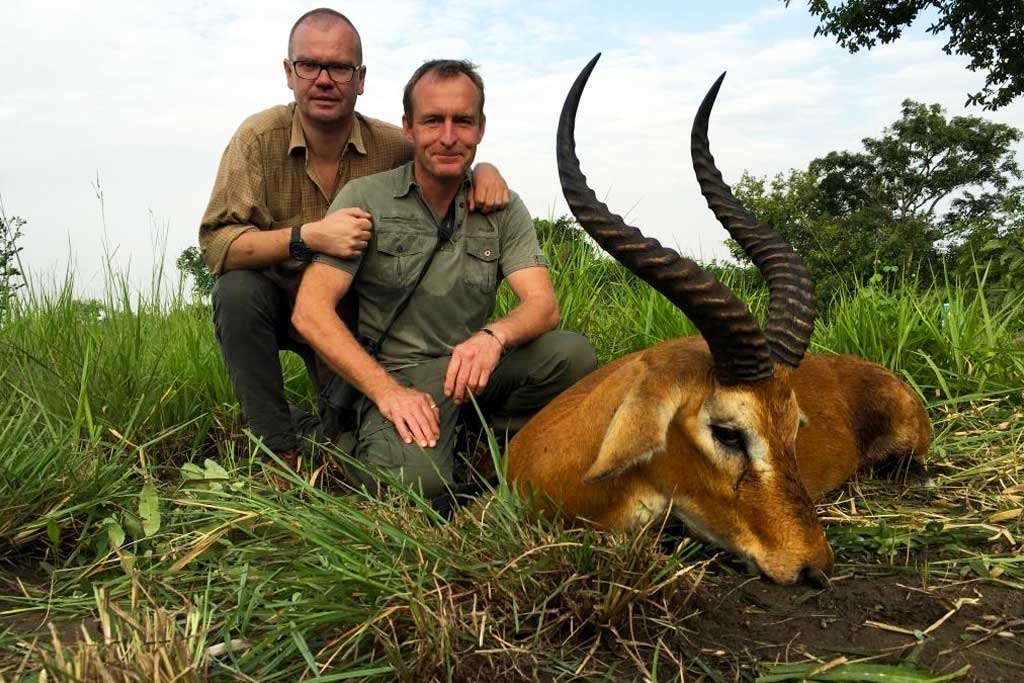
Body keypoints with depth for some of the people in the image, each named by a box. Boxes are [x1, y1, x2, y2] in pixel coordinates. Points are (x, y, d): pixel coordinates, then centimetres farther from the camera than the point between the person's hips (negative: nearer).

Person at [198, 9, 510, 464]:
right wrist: (306, 236, -40)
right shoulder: (259, 138, -18)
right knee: (236, 288, -33)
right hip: (276, 302, -1)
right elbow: (215, 244, -25)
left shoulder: (392, 146, -13)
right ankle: (279, 449, -18)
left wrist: (485, 169, -20)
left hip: (355, 314, 2)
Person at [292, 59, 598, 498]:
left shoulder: (504, 209, 4)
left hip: (473, 368, 3)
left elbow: (543, 306, -8)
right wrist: (386, 391, -23)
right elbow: (311, 310, -13)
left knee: (572, 353, -25)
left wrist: (494, 335, -33)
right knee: (413, 481, -33)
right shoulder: (364, 198, -4)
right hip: (396, 375, -3)